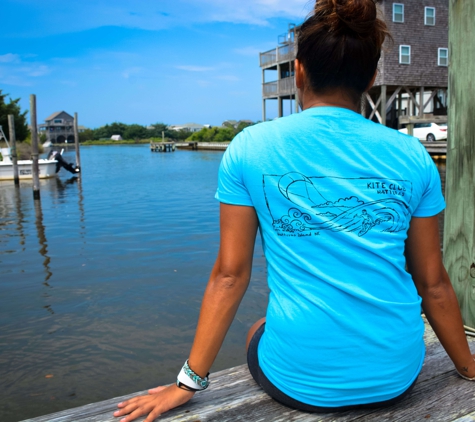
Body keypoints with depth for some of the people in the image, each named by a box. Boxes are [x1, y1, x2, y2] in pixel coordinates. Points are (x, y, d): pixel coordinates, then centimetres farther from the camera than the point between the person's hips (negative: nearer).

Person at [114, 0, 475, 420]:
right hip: (396, 377, 3)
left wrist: (188, 384, 4)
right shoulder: (412, 156, -3)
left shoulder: (249, 149, -7)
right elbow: (433, 283, 3)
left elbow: (229, 275, -7)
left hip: (301, 381, -2)